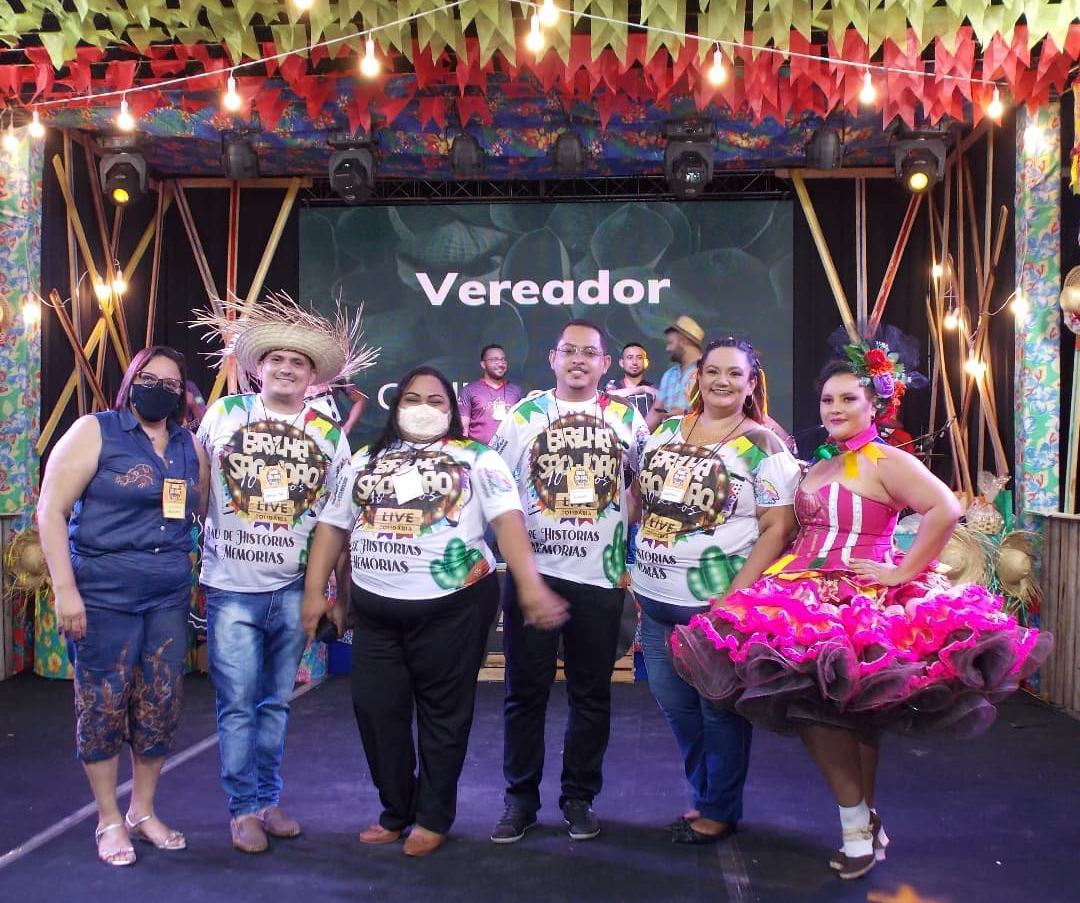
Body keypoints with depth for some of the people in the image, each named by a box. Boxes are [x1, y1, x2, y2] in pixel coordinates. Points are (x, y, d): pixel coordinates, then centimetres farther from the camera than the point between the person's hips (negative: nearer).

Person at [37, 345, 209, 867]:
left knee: (160, 705, 9)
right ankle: (109, 820, 21)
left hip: (169, 597, 5)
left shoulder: (190, 446, 9)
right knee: (104, 705, 4)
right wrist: (64, 589, -15)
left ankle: (143, 812, 27)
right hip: (103, 595, -4)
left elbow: (205, 511, 16)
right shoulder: (95, 432, -5)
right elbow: (51, 511, -9)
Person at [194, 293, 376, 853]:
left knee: (276, 702, 12)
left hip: (293, 590, 2)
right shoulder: (225, 413, 1)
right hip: (231, 586, -1)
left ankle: (268, 800, 26)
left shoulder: (329, 434, 4)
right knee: (238, 704, 1)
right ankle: (243, 808, 16)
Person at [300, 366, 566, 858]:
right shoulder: (365, 461, 13)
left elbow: (508, 520, -10)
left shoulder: (477, 458, 1)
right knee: (376, 711, 8)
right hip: (375, 610, 4)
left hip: (452, 607, -3)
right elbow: (333, 526, 14)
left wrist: (530, 585, -23)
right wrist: (314, 591, 6)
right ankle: (396, 810, 28)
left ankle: (434, 817, 25)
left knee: (442, 715, 7)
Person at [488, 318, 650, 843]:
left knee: (591, 694, 9)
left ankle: (580, 797, 24)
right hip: (532, 572, -1)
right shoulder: (523, 415, 5)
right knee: (525, 690, 5)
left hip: (601, 577, 1)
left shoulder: (628, 419, 8)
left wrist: (624, 528, 2)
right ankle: (520, 798, 19)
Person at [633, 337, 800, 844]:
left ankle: (720, 810, 26)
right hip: (657, 599, 6)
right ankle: (703, 794, 35)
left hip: (718, 602, -5)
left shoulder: (762, 446, -7)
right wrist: (636, 568, 8)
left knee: (720, 709, 7)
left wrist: (735, 596, -19)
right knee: (673, 703, 15)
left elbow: (778, 527, -11)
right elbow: (643, 496, 17)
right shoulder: (667, 431, 8)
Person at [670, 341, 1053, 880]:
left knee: (848, 708, -5)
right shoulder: (817, 471, 17)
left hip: (862, 597, -7)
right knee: (809, 705, 3)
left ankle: (861, 822, 12)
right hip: (808, 595, 7)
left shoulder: (885, 462, -7)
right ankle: (863, 822, 16)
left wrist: (902, 572, -18)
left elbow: (946, 509, -20)